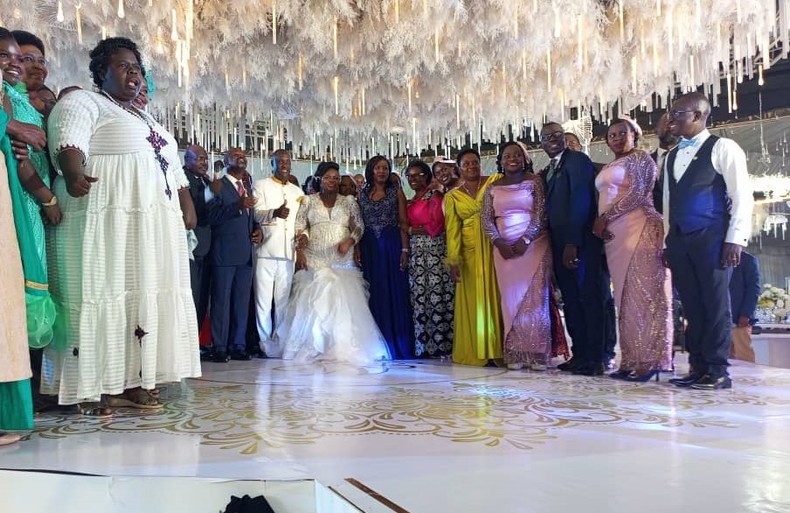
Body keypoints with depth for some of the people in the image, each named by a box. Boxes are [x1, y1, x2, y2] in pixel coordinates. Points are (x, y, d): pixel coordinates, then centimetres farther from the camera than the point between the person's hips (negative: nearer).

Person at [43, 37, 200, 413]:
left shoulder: (146, 119, 26)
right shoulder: (81, 103, 2)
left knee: (142, 299, 5)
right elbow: (68, 142, -17)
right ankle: (87, 390, -4)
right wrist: (73, 176, -37)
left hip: (153, 228, 8)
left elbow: (173, 167, 27)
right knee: (102, 299, -9)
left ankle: (129, 384, 11)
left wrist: (188, 207, 16)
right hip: (106, 224, -8)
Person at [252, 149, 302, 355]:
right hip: (266, 251, -4)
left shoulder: (297, 191, 21)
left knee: (283, 300, 4)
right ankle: (264, 341, 2)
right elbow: (258, 214, -8)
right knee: (264, 299, -4)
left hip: (288, 253, 4)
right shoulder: (261, 186, 6)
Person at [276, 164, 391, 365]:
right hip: (314, 261, 0)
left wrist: (349, 241, -9)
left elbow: (359, 227, 10)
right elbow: (300, 228, 6)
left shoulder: (349, 202, 10)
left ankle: (343, 347, 0)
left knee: (343, 302, -7)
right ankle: (312, 347, 3)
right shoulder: (308, 201, 9)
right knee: (313, 303, -4)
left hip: (342, 262, 0)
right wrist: (300, 252, -6)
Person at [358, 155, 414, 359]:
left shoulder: (396, 191, 5)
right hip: (370, 248, 2)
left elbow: (404, 222, 0)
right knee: (374, 295, 5)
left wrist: (405, 249, -10)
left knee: (395, 292, -1)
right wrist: (357, 250, -1)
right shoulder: (363, 194, 11)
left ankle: (397, 346, 6)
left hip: (392, 245, -2)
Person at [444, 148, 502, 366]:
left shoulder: (495, 182, 4)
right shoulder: (452, 196, 9)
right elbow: (452, 230, 4)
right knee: (473, 299, 3)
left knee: (494, 296, -1)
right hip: (469, 251, 2)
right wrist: (453, 260, -7)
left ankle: (496, 350, 4)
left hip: (495, 248, -2)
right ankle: (477, 351, 9)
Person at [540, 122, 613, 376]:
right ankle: (579, 355, 13)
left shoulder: (578, 160, -5)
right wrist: (558, 245, 5)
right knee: (571, 302, 8)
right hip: (561, 245, 8)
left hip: (582, 242, -8)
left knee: (590, 299, -5)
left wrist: (573, 243, -20)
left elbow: (581, 201, -14)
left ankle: (595, 359, -2)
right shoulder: (547, 172, 20)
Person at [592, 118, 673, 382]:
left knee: (643, 294, -10)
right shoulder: (608, 168, 25)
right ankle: (631, 360, 6)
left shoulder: (639, 158, 2)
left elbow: (637, 193, -11)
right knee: (625, 297, 4)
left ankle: (649, 361, -10)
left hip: (637, 229, -8)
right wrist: (599, 223, 6)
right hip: (613, 235, 8)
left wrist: (605, 217, -11)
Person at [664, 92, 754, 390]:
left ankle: (717, 372, 3)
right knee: (691, 306, 7)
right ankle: (697, 367, 13)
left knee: (715, 305, -3)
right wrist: (668, 242, 14)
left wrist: (736, 239, -13)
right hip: (679, 239, 6)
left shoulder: (722, 148, -1)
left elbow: (742, 196, -6)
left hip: (711, 237, -6)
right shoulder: (671, 156, 18)